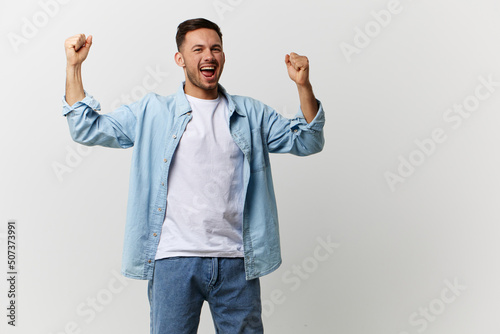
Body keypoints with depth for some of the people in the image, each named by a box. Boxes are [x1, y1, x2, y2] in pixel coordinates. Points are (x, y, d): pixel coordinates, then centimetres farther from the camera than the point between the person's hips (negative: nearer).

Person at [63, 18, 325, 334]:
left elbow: (307, 141, 6)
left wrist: (303, 85, -8)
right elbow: (87, 129, 5)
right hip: (174, 259, -1)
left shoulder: (251, 113, 10)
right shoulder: (151, 112, 6)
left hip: (236, 261, 2)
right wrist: (74, 67, -3)